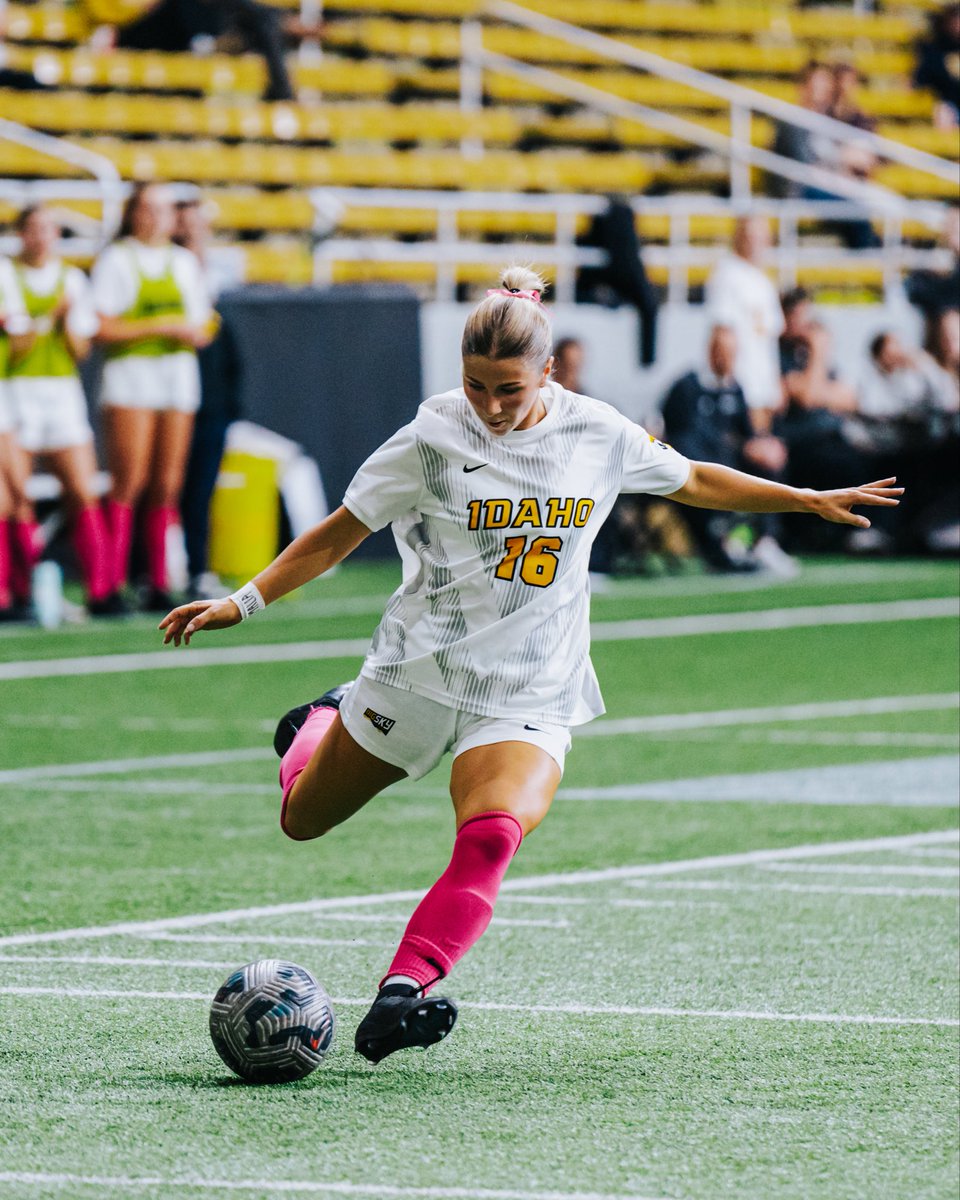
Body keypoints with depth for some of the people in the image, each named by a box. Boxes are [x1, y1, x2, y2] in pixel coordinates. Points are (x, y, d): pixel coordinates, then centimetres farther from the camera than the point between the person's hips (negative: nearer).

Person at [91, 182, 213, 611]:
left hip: (178, 377, 5)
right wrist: (159, 326, -13)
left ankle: (159, 586, 2)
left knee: (167, 486, 0)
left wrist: (190, 331, -6)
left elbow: (202, 329, 17)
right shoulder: (115, 260, 2)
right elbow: (102, 328, -8)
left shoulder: (185, 262, 18)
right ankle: (113, 583, -11)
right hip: (130, 379, -5)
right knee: (129, 483, -12)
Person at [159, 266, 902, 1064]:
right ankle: (322, 725, 50)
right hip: (419, 673, 0)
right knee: (303, 821, 16)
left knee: (493, 835, -29)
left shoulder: (599, 435, -3)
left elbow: (692, 482, 16)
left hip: (529, 697, 0)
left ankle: (405, 989, -36)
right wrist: (243, 602, -10)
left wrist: (813, 499, 18)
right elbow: (339, 534, -2)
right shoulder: (434, 439, -10)